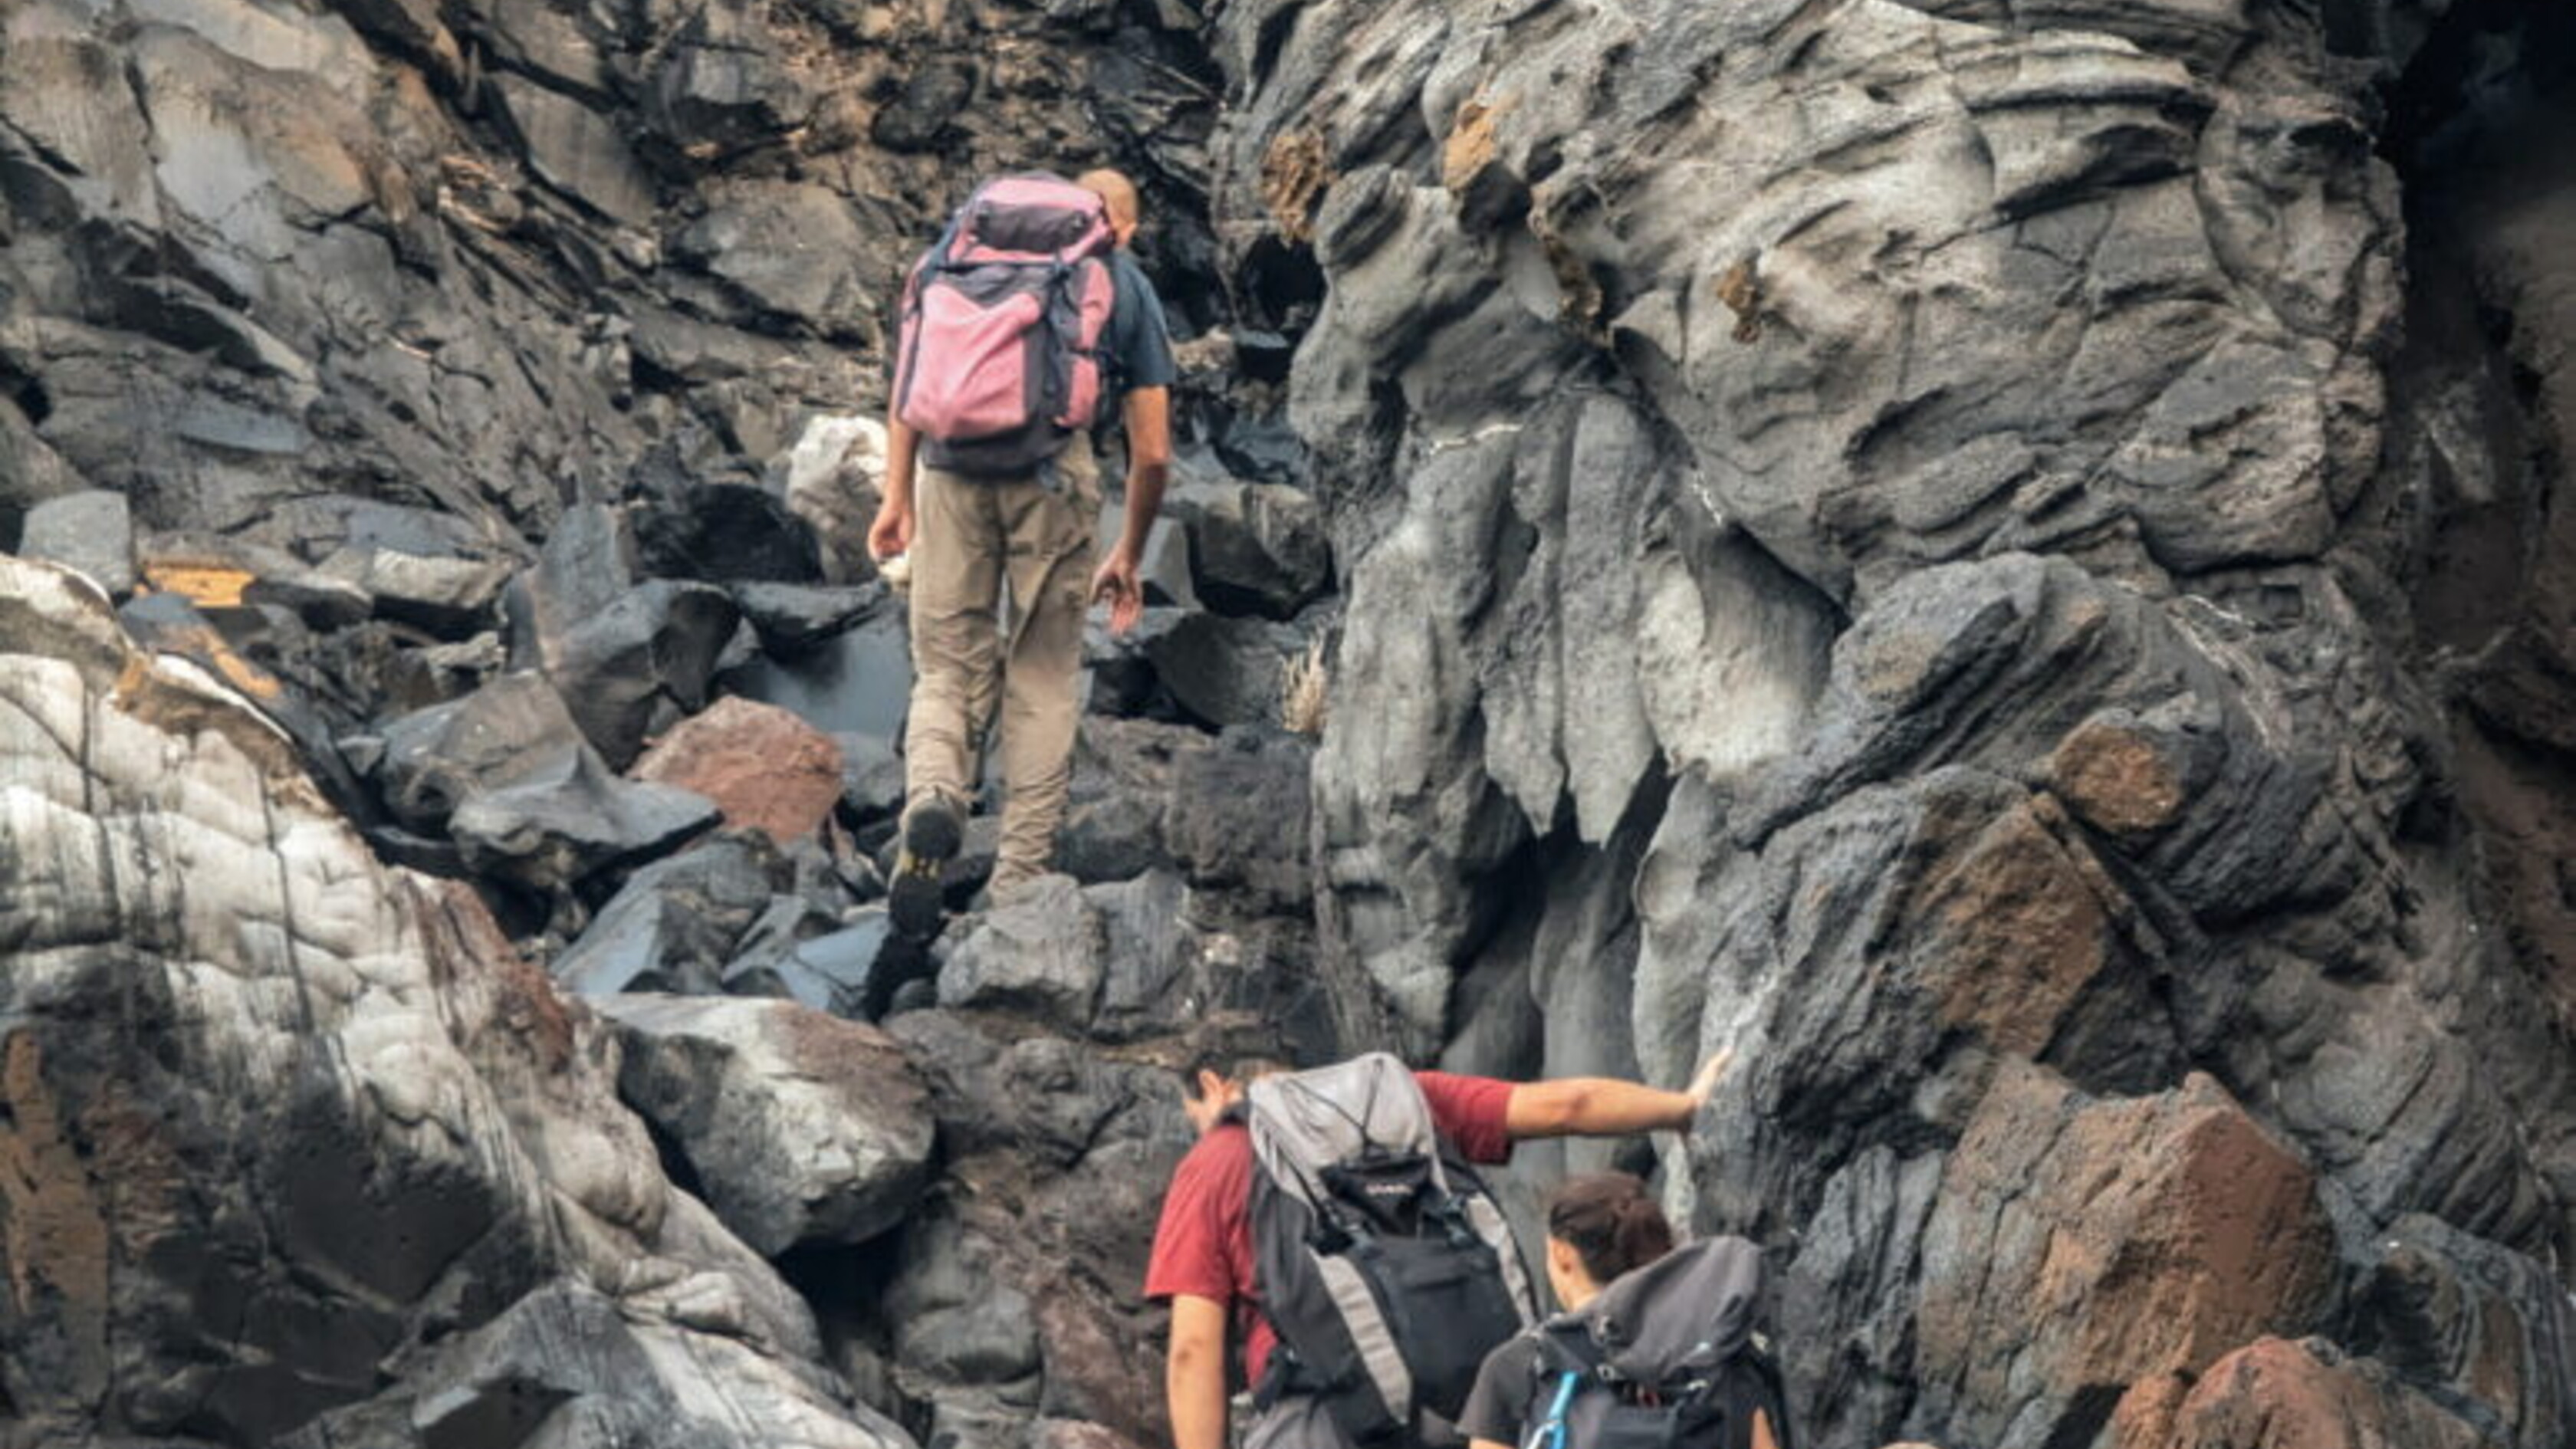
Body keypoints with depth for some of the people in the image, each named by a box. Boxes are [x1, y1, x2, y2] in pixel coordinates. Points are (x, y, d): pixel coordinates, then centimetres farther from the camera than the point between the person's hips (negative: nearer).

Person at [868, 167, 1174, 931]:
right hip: (1053, 471, -1)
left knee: (948, 667, 9)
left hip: (951, 462, 1)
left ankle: (933, 795, -20)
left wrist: (897, 495, 18)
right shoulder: (1131, 289, 20)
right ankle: (1022, 880, 8)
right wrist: (1128, 555, 30)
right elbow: (1152, 454, 17)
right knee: (1044, 680, 10)